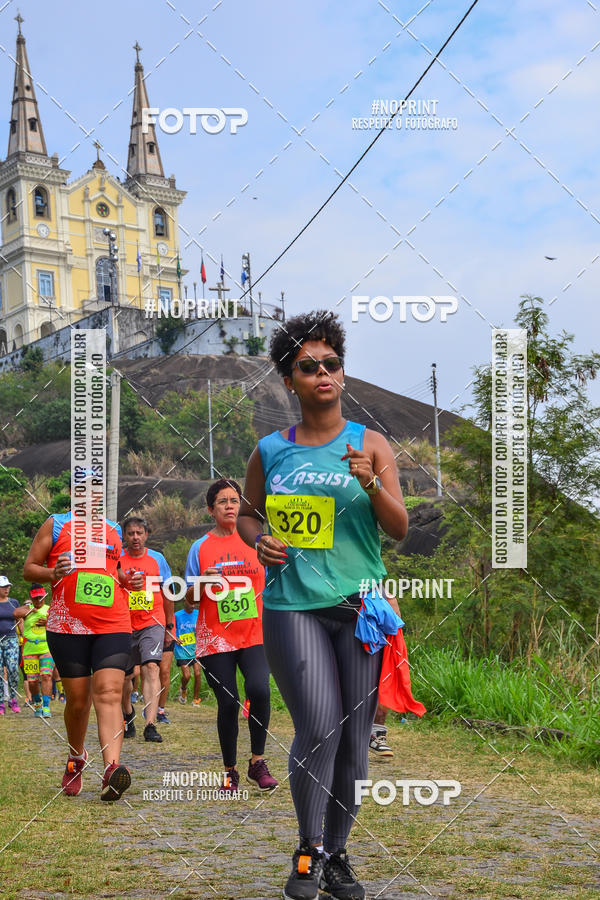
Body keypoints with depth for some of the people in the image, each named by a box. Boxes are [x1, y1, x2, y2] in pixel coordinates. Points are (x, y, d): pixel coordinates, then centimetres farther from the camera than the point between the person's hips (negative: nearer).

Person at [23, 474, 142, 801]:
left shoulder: (113, 529, 19)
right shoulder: (55, 524, 8)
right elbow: (29, 568, 7)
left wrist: (128, 580, 10)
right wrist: (52, 572, -14)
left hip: (113, 626, 2)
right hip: (68, 626, -2)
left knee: (108, 693, -14)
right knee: (78, 699, 3)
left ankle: (112, 769, -28)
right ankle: (76, 759, 30)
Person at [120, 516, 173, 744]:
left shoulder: (157, 559, 5)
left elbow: (167, 594, 13)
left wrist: (169, 625, 16)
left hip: (152, 623, -1)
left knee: (151, 668, -18)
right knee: (124, 675, 10)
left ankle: (150, 725, -23)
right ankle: (128, 713, 40)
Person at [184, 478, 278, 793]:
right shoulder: (200, 548, 4)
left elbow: (268, 589, 14)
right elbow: (189, 599, 5)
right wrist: (203, 582, -14)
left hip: (254, 635, 0)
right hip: (215, 638, 0)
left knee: (259, 690, -21)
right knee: (228, 703, -3)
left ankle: (257, 762, -4)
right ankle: (230, 771, 14)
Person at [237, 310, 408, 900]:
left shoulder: (370, 445, 6)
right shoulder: (270, 451, 8)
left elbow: (400, 529, 1)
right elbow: (247, 513, 22)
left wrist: (370, 483, -16)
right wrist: (258, 540, 0)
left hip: (361, 605, 1)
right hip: (292, 604, -1)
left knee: (354, 739, 3)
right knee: (318, 729, -13)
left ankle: (336, 853, 21)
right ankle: (309, 851, 6)